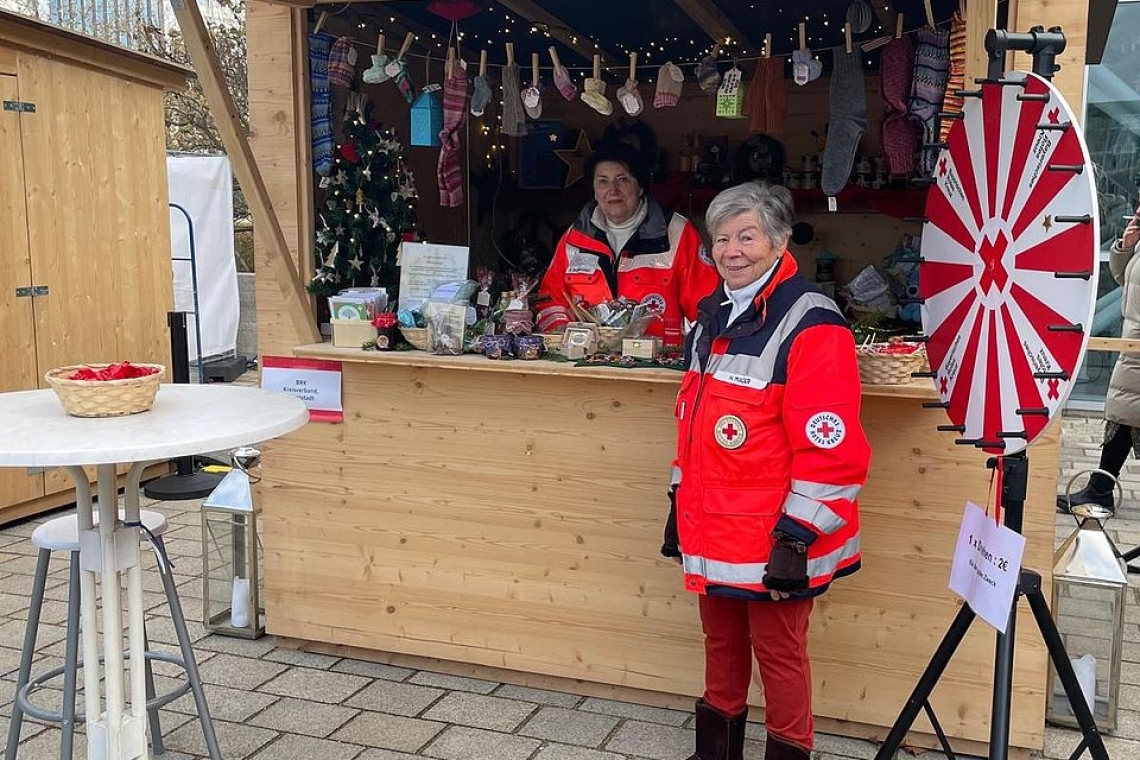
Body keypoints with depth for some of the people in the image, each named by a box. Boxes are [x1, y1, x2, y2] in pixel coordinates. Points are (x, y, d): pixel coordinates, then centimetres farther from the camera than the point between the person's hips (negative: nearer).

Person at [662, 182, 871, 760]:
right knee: (721, 641, 21)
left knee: (778, 653, 7)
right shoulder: (712, 318, 10)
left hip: (773, 540, -8)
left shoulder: (810, 326, -16)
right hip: (712, 533, 8)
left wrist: (795, 539, -20)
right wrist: (680, 506, 18)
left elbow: (832, 451, -20)